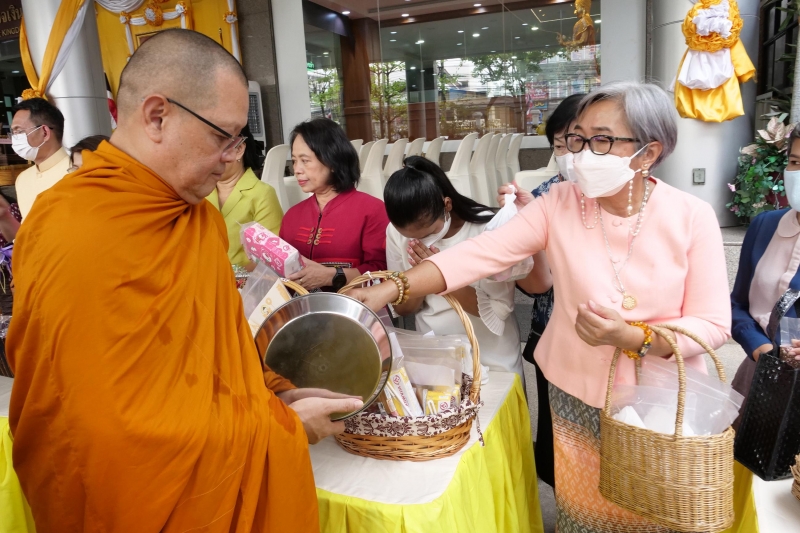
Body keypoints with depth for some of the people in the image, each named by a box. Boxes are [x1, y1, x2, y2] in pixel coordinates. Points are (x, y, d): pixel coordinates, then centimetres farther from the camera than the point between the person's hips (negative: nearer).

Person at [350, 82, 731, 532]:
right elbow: (480, 253, -20)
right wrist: (390, 290, -30)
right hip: (579, 398, 1)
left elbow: (714, 325, -11)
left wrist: (632, 337, -28)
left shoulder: (692, 218, -13)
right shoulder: (560, 204, -11)